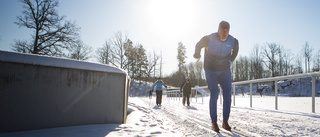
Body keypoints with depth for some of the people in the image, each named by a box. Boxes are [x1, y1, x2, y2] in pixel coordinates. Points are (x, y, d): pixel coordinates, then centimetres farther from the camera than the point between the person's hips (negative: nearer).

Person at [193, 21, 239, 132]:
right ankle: (214, 123, -2)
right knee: (214, 94, -12)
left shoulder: (233, 41, -10)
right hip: (211, 70, -3)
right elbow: (199, 45, 4)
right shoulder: (209, 39, -18)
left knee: (227, 94, -7)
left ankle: (225, 122, 5)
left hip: (225, 70, 3)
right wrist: (197, 55, 16)